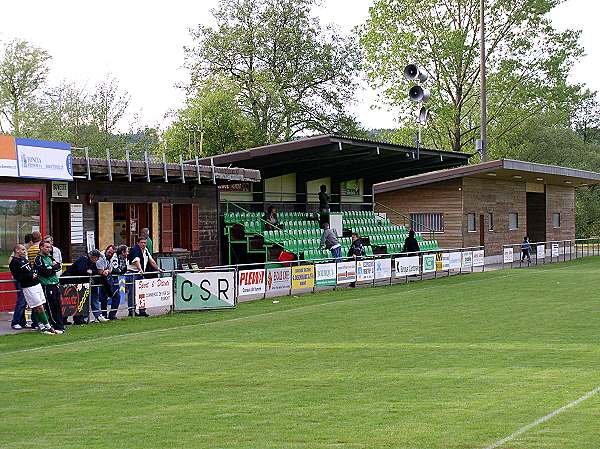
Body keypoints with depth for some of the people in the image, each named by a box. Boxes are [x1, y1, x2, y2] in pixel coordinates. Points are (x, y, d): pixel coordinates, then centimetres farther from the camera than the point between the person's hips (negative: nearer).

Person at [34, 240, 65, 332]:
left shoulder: (50, 257, 18)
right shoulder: (38, 259, -8)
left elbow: (58, 266, 11)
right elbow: (45, 271, -17)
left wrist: (52, 267, -7)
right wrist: (53, 267, -2)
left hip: (55, 284, 8)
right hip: (46, 286, -8)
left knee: (58, 306, 8)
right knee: (51, 307, -6)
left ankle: (60, 325, 14)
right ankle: (56, 326, -3)